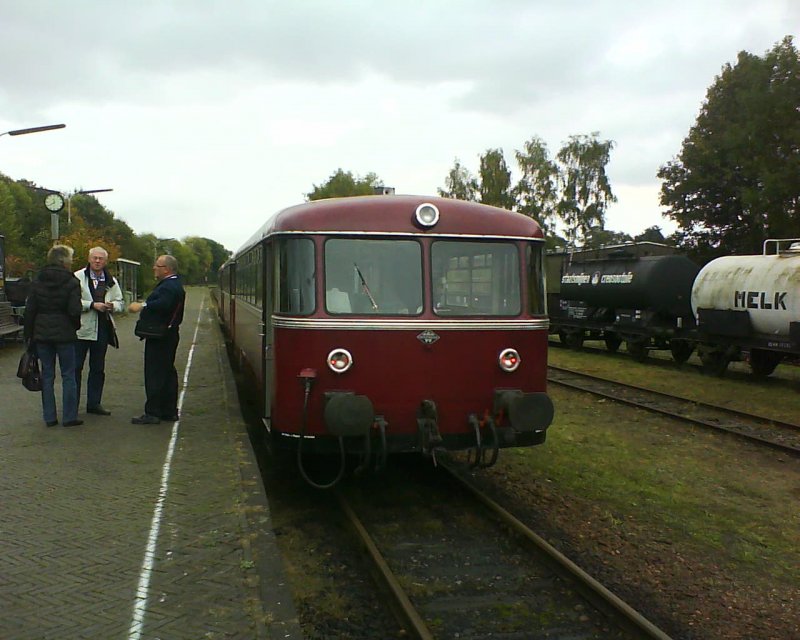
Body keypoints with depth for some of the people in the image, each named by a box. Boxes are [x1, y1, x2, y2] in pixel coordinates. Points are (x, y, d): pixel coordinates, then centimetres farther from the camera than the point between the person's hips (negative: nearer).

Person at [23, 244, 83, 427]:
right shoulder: (71, 283, -9)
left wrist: (29, 334, 9)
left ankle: (49, 417, 12)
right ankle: (69, 417, 6)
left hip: (41, 334, 4)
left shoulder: (38, 282, 4)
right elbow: (75, 311, -14)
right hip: (64, 334, -4)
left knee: (47, 375, 10)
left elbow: (30, 309, 3)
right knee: (68, 375, 5)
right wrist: (75, 326, 6)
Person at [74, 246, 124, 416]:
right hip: (81, 328, -5)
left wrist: (112, 306, -5)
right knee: (75, 367, -2)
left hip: (102, 329, 5)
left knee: (98, 368, 11)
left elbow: (120, 303, 17)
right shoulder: (78, 277, -4)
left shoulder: (111, 281, 12)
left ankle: (94, 403, 20)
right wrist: (92, 305, -19)